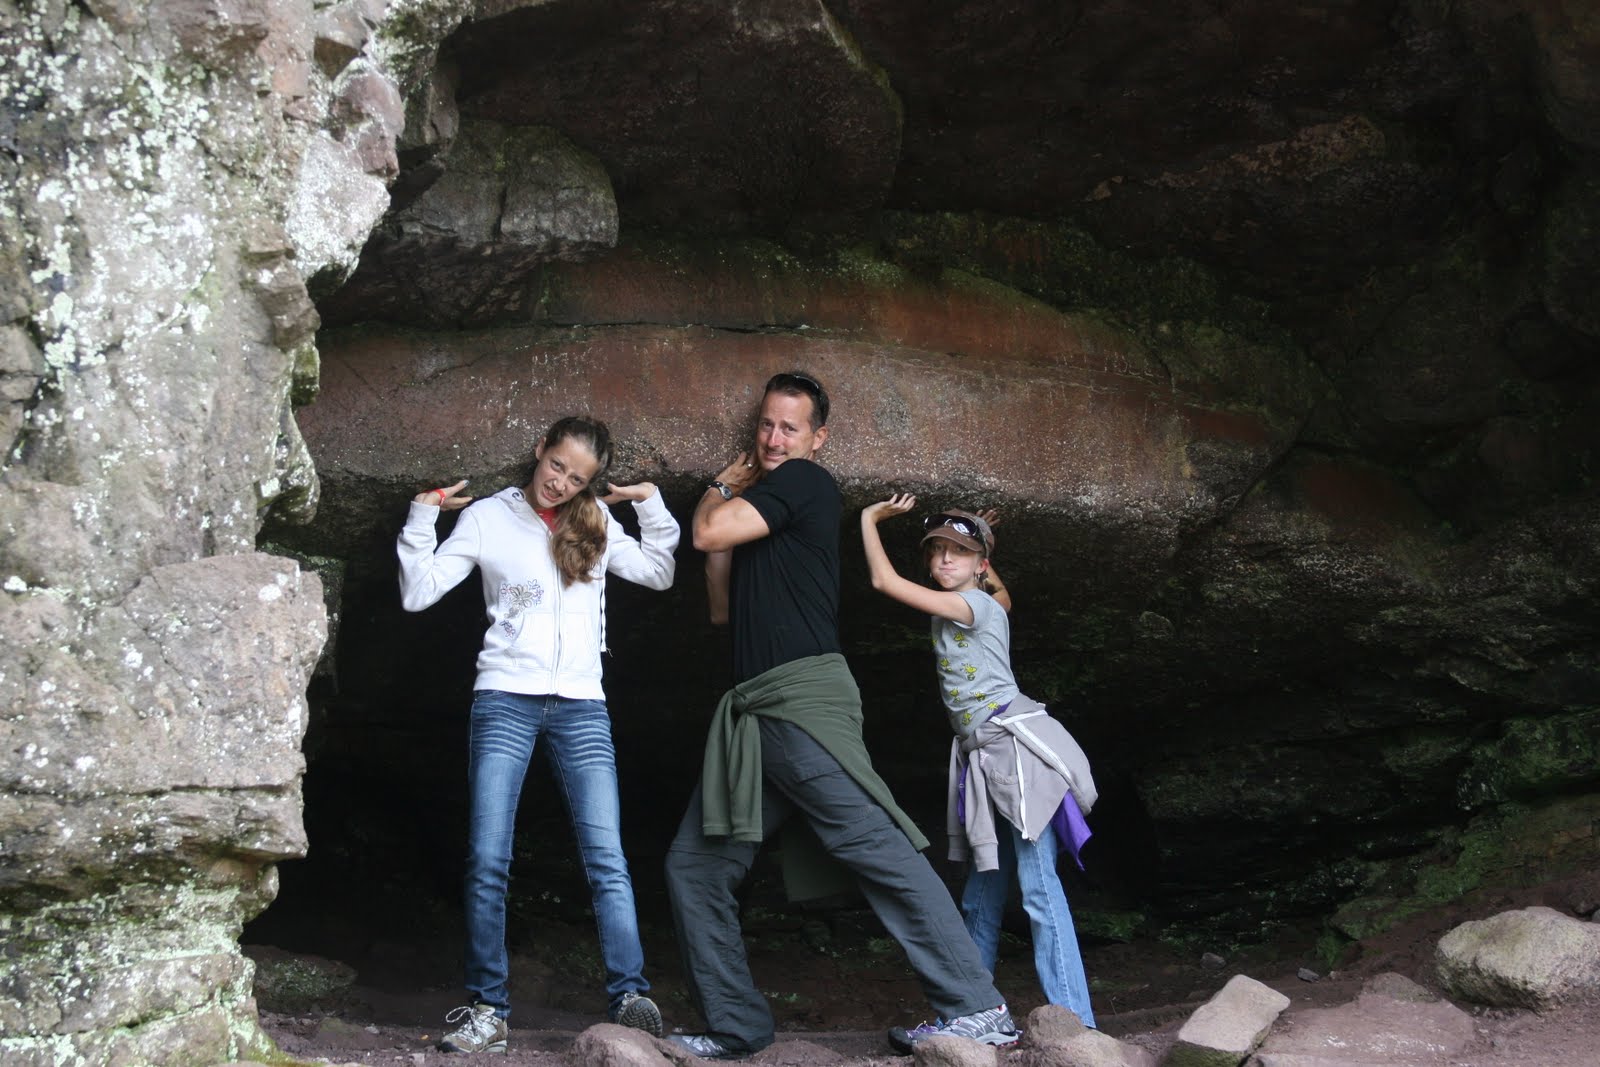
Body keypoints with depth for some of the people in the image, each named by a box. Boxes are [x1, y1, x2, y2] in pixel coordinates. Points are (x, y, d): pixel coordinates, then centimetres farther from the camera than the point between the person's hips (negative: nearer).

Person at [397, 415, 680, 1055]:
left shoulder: (596, 524, 13)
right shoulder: (487, 518, 6)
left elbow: (659, 574, 18)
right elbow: (419, 593, 3)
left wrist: (651, 506, 9)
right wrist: (421, 519, -5)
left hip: (581, 706, 2)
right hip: (506, 699, -1)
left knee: (606, 857, -10)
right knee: (487, 861, -6)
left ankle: (630, 998, -13)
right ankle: (487, 1008, 1)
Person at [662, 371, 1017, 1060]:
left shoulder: (804, 482, 0)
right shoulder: (762, 505, 25)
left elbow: (707, 534, -9)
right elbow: (722, 609, 22)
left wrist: (717, 497, 14)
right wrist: (728, 496, 15)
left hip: (803, 700, -9)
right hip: (750, 718, 10)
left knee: (876, 848, -17)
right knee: (693, 868, 5)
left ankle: (979, 1012, -20)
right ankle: (736, 1030, 9)